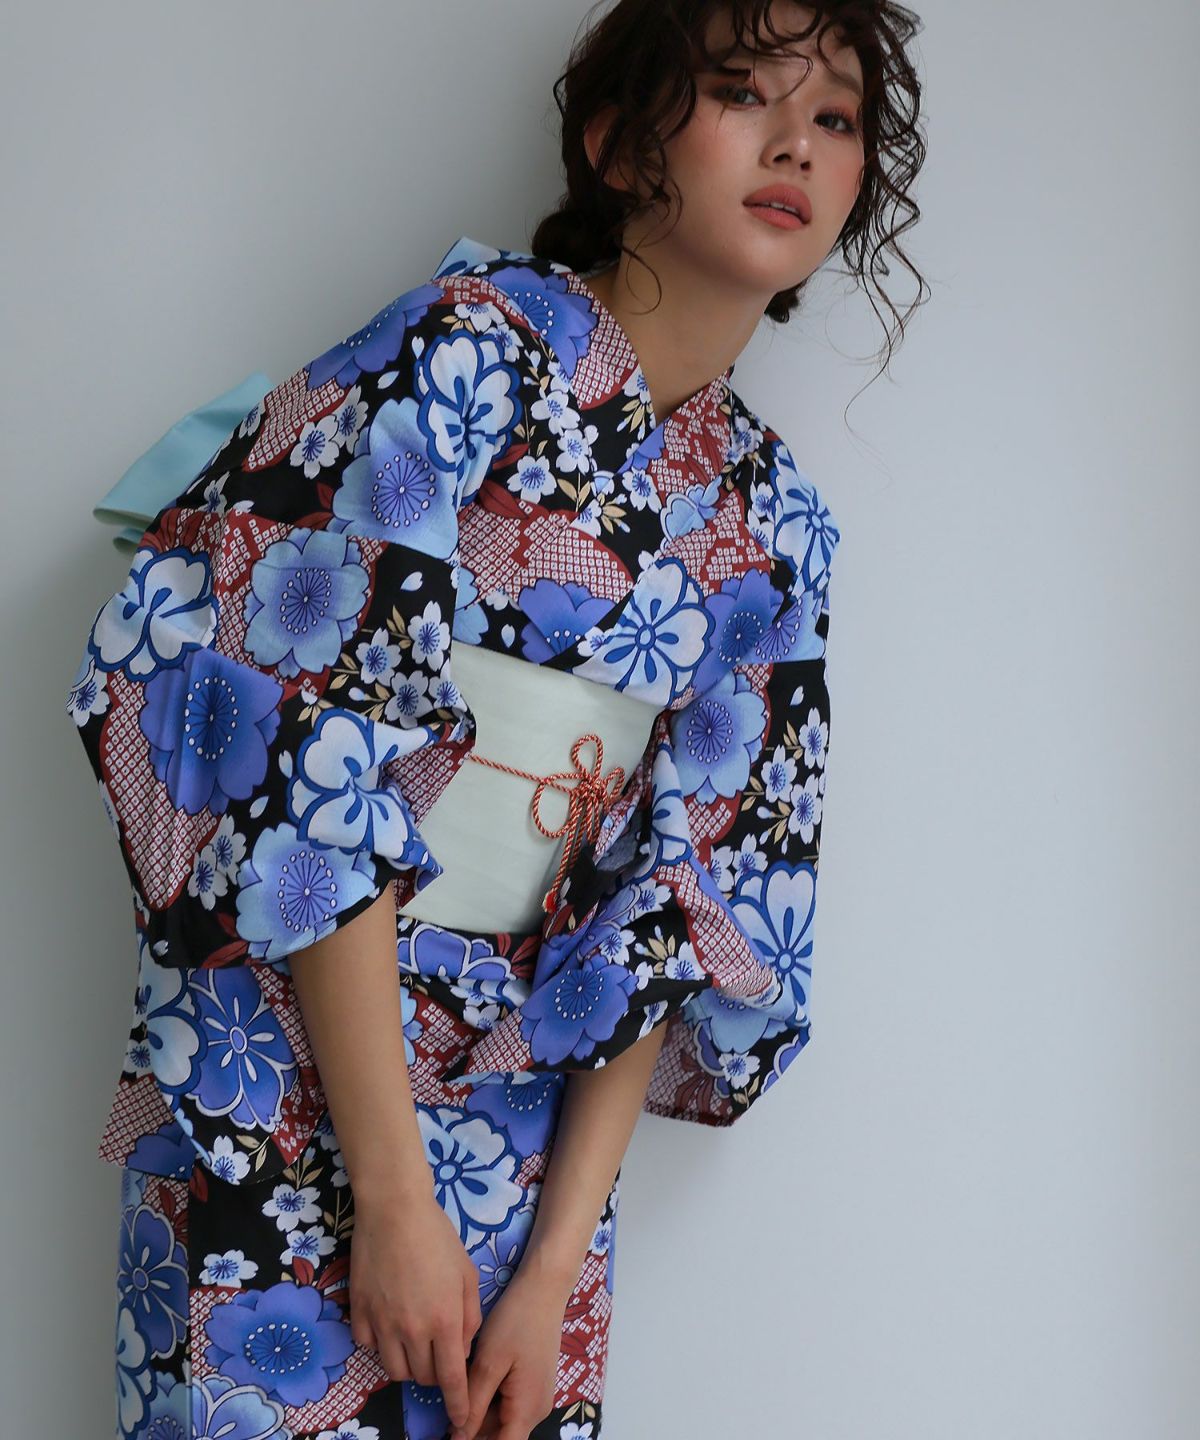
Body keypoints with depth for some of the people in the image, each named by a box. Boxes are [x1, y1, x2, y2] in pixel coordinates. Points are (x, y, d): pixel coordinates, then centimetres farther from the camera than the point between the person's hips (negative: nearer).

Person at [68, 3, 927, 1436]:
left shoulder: (774, 520, 6)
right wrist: (395, 1192, -17)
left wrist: (557, 1262, -4)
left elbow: (687, 900, 3)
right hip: (289, 1094, -5)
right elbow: (316, 775, -16)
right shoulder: (478, 349, -12)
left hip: (536, 1133, 5)